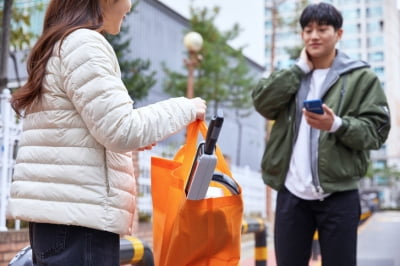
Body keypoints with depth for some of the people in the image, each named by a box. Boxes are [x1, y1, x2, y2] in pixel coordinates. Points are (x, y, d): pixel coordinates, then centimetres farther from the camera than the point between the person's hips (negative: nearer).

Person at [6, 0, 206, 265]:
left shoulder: (57, 47, 20)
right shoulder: (84, 44, -10)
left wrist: (132, 141, 18)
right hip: (76, 215, -10)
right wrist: (185, 108, -4)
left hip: (57, 212, 10)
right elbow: (120, 130, -15)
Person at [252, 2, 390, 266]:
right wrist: (301, 67, -3)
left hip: (339, 195, -3)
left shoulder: (361, 77, 2)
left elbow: (377, 129, -6)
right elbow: (262, 102, -3)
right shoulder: (291, 75, 15)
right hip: (291, 193, 4)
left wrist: (336, 125, -22)